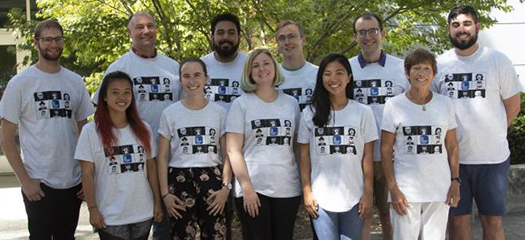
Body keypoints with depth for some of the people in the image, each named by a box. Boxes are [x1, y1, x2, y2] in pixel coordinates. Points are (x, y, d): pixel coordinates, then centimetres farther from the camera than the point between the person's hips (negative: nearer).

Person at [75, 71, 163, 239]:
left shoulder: (143, 129, 4)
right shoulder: (91, 131, -6)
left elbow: (151, 167, 8)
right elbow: (87, 173, -5)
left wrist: (157, 202, 6)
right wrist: (92, 209, -8)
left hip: (143, 213, 3)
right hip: (110, 216, -3)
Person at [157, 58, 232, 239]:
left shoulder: (219, 112, 5)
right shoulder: (170, 113, 3)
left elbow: (227, 154, 5)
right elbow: (162, 157, 3)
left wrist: (226, 186, -6)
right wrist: (165, 192, -4)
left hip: (211, 179, 0)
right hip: (179, 180, 0)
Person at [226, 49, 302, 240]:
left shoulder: (291, 103, 9)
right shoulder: (241, 104, 0)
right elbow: (233, 150, -5)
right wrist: (246, 187, -13)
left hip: (288, 188, 3)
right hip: (253, 189, -3)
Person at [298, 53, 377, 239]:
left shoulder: (363, 112, 1)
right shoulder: (310, 113, 3)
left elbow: (367, 156, 1)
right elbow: (304, 156, 5)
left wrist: (368, 193, -2)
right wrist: (307, 192, 0)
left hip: (354, 198, 0)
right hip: (320, 198, 0)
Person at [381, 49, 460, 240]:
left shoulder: (445, 104, 6)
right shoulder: (394, 105, -2)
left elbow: (452, 146, 11)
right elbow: (385, 150, -2)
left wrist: (455, 181, 3)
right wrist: (393, 189, -8)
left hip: (440, 188, 2)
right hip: (405, 190, -2)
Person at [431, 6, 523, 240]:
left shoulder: (498, 60, -1)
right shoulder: (439, 64, 3)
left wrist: (491, 134, 6)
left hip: (493, 157, -1)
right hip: (453, 157, 1)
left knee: (493, 220, 8)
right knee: (458, 220, 9)